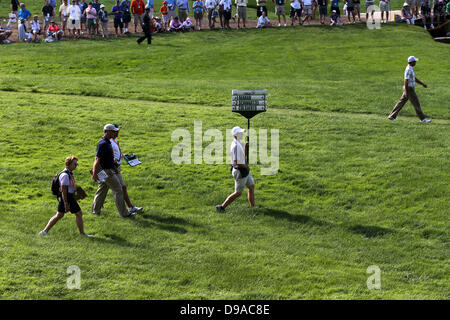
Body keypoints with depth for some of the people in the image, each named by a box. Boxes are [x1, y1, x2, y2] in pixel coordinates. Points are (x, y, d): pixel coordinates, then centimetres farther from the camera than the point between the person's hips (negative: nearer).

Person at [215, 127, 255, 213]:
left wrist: (246, 148, 4)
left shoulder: (238, 144, 9)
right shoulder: (236, 146, -23)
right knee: (238, 193, -1)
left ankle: (252, 207, 22)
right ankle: (222, 207, 5)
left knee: (251, 187, 15)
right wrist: (246, 167, -16)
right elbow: (236, 162, -29)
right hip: (240, 171, -10)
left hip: (244, 170, 10)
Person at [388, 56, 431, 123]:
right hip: (409, 89, -10)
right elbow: (406, 80, -25)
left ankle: (392, 116, 12)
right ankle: (422, 118, 1)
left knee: (401, 102, 11)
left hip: (409, 88, 10)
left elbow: (414, 78, 23)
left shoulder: (410, 69, 13)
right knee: (416, 103, -4)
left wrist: (422, 84, 21)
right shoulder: (408, 70, -20)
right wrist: (406, 92, -28)